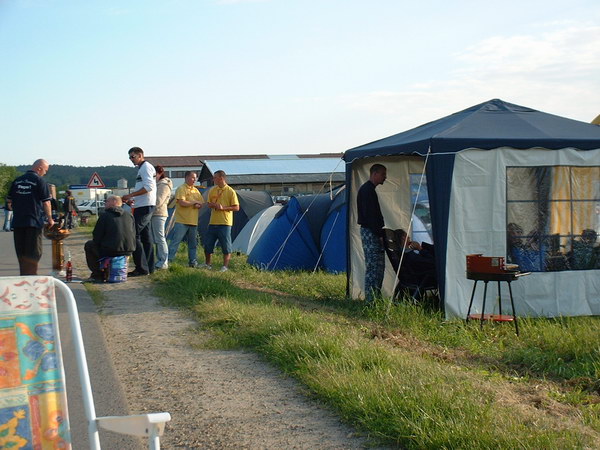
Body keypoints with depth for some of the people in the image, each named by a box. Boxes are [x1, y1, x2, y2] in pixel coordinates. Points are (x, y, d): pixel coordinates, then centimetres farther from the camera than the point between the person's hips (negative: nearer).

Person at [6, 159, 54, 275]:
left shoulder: (17, 181, 10)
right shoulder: (40, 181, -7)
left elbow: (10, 202, 13)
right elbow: (46, 203, -8)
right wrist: (50, 219, 1)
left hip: (18, 222, 5)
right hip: (34, 222, -5)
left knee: (21, 252, 13)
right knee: (33, 252, 0)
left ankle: (23, 276, 18)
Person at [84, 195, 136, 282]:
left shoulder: (105, 215, -2)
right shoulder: (129, 215, 12)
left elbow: (96, 236, -1)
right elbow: (133, 235, 15)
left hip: (110, 251, -6)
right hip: (128, 251, 6)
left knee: (89, 245, 21)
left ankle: (97, 274, 16)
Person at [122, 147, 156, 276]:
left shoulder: (146, 167, -10)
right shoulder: (142, 168, 22)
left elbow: (149, 187, -21)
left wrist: (130, 195, -20)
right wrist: (131, 199, 16)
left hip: (145, 207, -11)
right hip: (143, 206, 11)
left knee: (134, 235, -13)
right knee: (146, 237, 11)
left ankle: (142, 268, -14)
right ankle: (149, 267, 14)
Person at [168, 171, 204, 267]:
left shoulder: (196, 191, 16)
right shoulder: (181, 189, -6)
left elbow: (201, 203, 16)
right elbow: (182, 203, -18)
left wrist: (198, 205, -8)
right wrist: (194, 202, -7)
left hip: (193, 222, 7)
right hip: (181, 221, -7)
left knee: (193, 243, 10)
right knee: (175, 241, -8)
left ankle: (193, 261, 16)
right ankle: (168, 260, -6)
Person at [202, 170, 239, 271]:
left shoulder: (230, 191, -7)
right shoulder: (212, 190, 9)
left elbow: (236, 207, -8)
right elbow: (209, 204, 13)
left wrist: (224, 208, -19)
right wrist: (214, 205, -10)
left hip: (225, 223, -5)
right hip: (213, 222, 6)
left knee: (226, 246, -2)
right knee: (208, 244, 10)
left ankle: (225, 266, 6)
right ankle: (208, 264, 25)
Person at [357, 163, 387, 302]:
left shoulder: (370, 189, 20)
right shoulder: (367, 190, -13)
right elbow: (370, 215, -20)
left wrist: (380, 232, 19)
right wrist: (379, 234, -19)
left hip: (372, 233, 11)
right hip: (370, 232, -11)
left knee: (379, 266, 13)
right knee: (373, 266, -9)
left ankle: (376, 297, 18)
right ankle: (371, 300, -7)